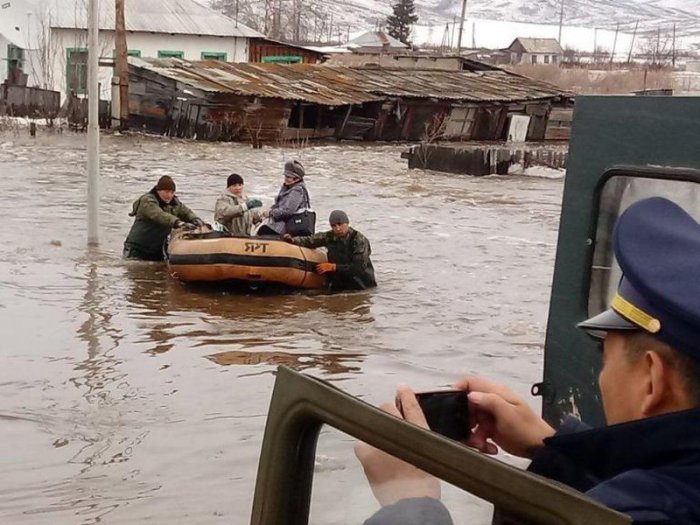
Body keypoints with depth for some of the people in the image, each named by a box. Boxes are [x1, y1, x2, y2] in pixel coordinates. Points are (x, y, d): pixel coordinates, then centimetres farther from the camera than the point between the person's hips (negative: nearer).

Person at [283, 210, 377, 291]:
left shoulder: (359, 239, -15)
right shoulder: (330, 236, -1)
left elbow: (359, 267, -20)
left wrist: (333, 267, -23)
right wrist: (293, 240, -19)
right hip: (339, 285, 4)